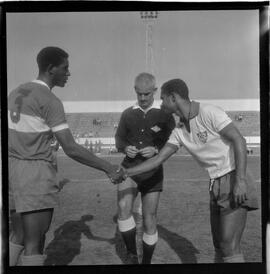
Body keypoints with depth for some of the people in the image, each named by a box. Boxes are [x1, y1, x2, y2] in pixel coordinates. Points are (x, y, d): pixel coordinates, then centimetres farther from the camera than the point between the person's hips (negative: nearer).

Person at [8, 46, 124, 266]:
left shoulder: (16, 93, 12)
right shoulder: (50, 101, -13)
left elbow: (10, 135, 16)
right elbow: (71, 149, -18)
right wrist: (107, 168, -10)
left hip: (12, 168, 8)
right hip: (36, 173, -8)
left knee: (18, 237, 21)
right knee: (34, 244, 2)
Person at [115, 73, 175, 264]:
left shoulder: (165, 114, -2)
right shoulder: (128, 114, 5)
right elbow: (119, 140, 13)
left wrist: (155, 150, -19)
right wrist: (125, 148, -10)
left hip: (152, 173, -1)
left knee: (150, 220, 3)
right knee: (123, 207, -23)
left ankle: (146, 261, 25)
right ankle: (131, 254, -3)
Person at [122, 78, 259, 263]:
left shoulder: (209, 112, -15)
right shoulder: (180, 132, 7)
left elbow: (239, 140, -20)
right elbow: (158, 160, 7)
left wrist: (240, 180, -28)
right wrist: (125, 172, 4)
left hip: (235, 180, -8)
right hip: (216, 185, 8)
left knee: (229, 246, -11)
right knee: (219, 243, 13)